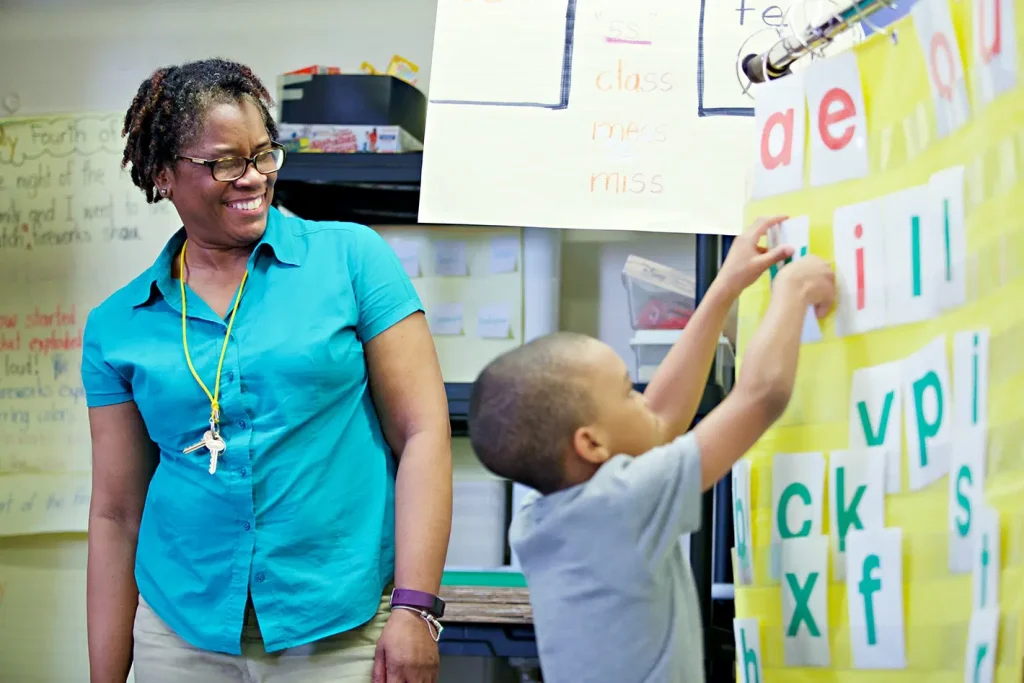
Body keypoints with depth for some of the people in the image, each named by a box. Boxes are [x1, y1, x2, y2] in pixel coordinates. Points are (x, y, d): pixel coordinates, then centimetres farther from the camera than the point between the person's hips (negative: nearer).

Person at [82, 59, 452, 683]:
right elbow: (117, 514, 8)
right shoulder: (118, 326, 5)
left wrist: (415, 608, -13)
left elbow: (423, 431, -5)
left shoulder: (352, 257, -1)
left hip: (345, 631, -2)